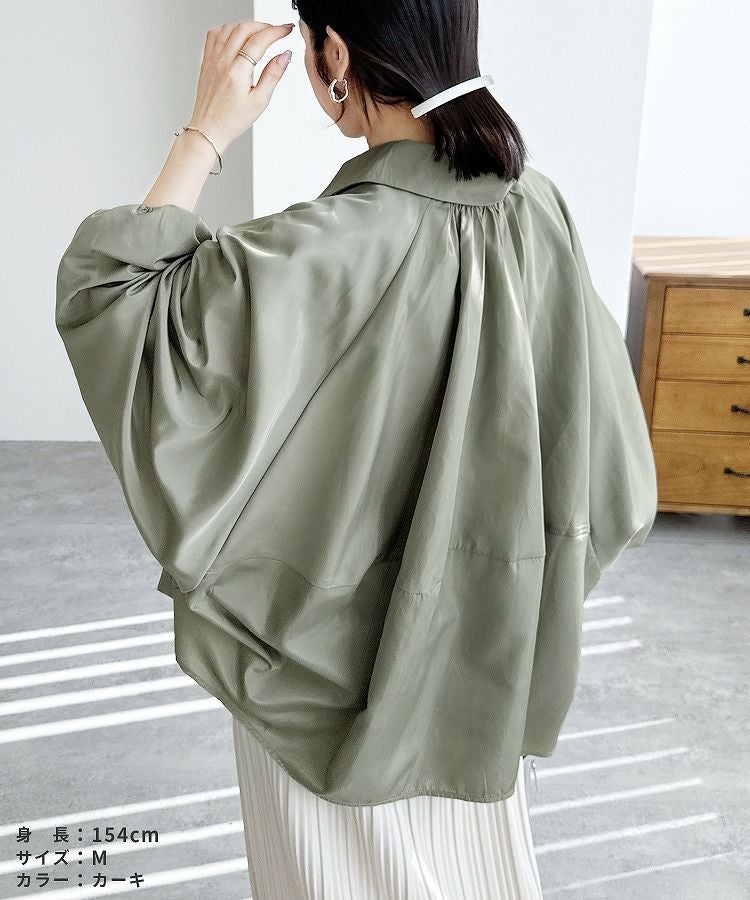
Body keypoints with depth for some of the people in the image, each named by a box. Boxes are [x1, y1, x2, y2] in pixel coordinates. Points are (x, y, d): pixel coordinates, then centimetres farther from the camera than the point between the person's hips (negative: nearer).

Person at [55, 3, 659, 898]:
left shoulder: (326, 250, -31)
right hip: (479, 635, 6)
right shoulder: (537, 210, -11)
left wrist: (204, 134, -18)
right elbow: (599, 438, -2)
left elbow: (106, 297, -20)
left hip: (337, 647, -5)